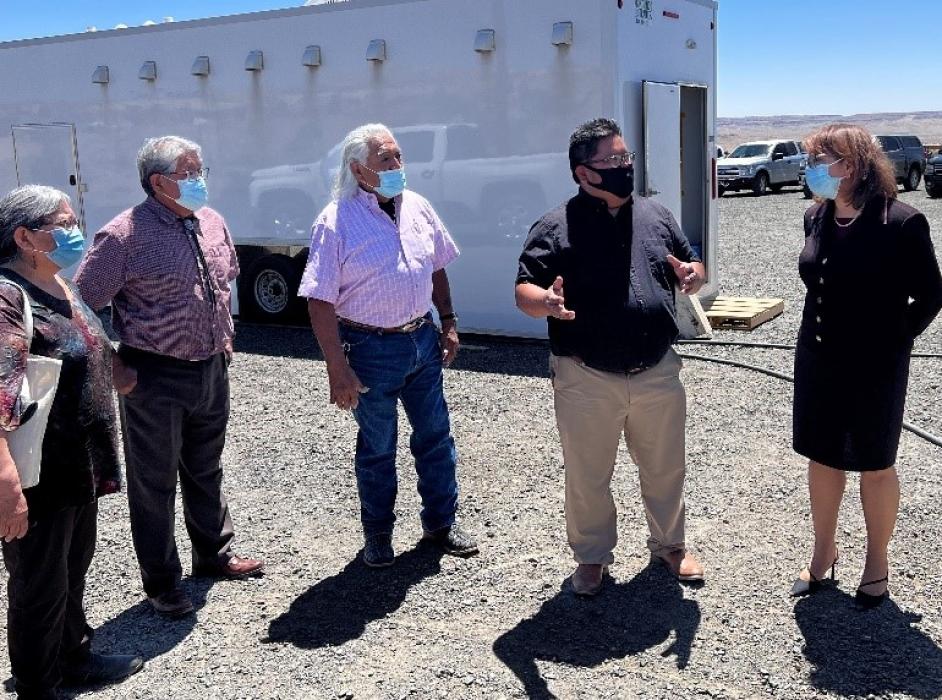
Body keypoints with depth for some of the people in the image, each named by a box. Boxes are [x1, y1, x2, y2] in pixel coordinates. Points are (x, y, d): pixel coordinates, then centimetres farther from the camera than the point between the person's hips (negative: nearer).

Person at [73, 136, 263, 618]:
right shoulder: (126, 235, -17)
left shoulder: (211, 222, 4)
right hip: (155, 379, -6)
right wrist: (112, 369, -13)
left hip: (211, 370, 7)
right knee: (154, 484, 8)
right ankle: (161, 584, 23)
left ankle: (214, 554, 40)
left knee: (206, 472, 22)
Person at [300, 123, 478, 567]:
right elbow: (320, 301, -17)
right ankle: (378, 535, 29)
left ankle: (441, 522, 32)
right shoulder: (337, 221, -16)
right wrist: (338, 369, -19)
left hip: (422, 340, 5)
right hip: (371, 348, -5)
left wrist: (448, 322, 12)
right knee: (376, 447, 10)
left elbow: (437, 268, 16)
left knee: (436, 435, 14)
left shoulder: (417, 207, 3)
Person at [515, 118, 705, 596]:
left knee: (665, 470, 18)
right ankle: (592, 556, 32)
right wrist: (545, 302, -33)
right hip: (587, 381, -3)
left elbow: (691, 265, 16)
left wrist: (693, 275, -9)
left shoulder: (656, 217, 7)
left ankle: (669, 545, 40)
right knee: (588, 479, 11)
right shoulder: (556, 228, -7)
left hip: (658, 374, 4)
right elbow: (523, 291, -10)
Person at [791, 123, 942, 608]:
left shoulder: (901, 223, -18)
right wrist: (821, 336, 10)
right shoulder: (815, 219, -1)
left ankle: (877, 562, 31)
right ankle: (823, 553, 34)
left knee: (875, 467, 11)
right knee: (822, 459, 16)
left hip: (875, 369, -5)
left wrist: (894, 339, -4)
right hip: (816, 363, 5)